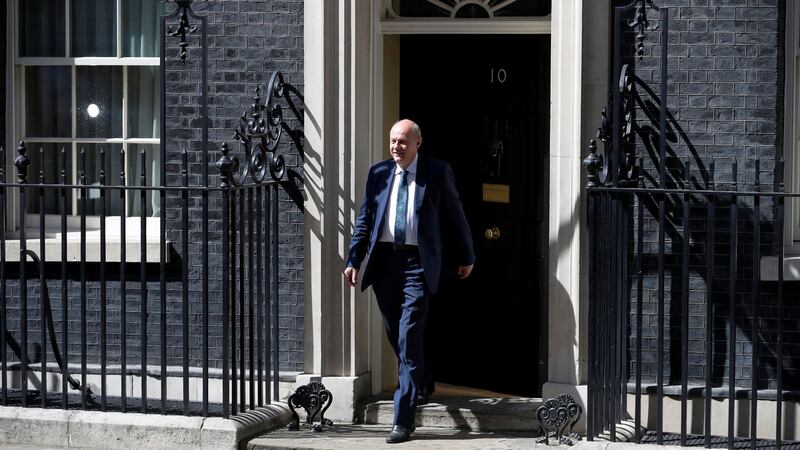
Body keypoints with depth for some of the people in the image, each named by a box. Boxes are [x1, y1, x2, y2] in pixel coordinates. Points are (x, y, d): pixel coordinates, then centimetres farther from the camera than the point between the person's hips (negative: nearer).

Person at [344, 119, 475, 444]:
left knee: (409, 341, -11)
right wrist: (353, 260, 2)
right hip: (384, 261, 4)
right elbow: (364, 219, 10)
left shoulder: (437, 173, 0)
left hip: (417, 262, -4)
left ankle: (403, 420, -12)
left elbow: (455, 217, 9)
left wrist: (466, 257, 15)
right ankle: (415, 382, 40)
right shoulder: (378, 173, 8)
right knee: (397, 338, 13)